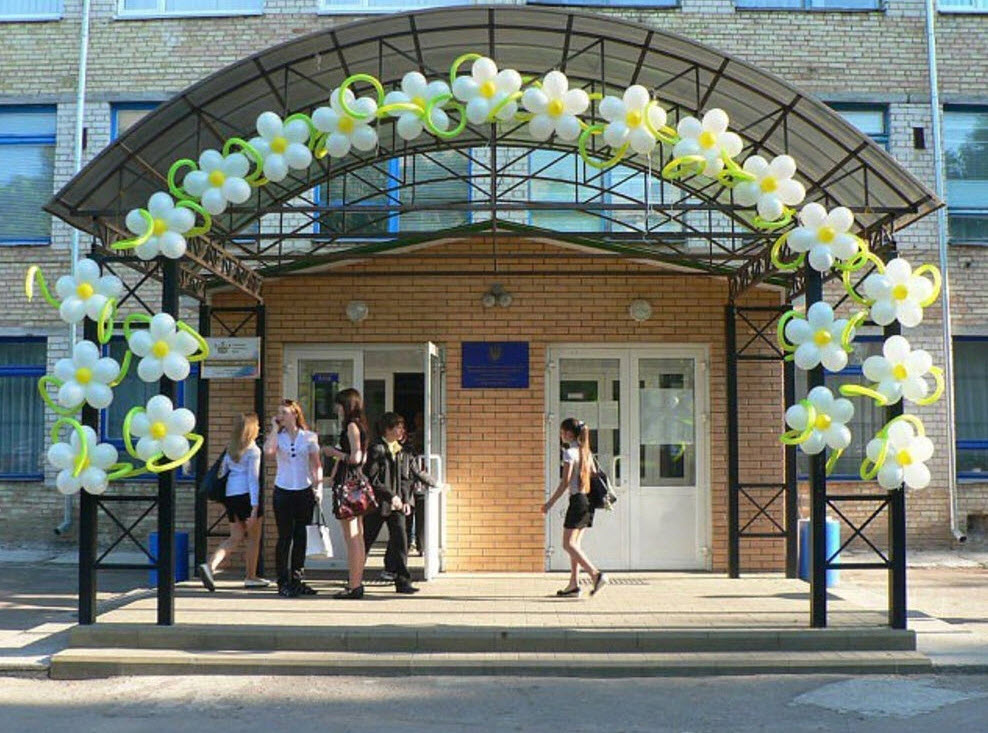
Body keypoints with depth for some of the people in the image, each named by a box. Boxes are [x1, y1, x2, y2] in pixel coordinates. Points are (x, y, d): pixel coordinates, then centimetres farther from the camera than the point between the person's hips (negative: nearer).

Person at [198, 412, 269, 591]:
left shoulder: (231, 448, 13)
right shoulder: (253, 450, -8)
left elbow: (222, 472, 12)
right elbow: (253, 478, -14)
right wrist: (255, 507, -16)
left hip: (230, 495, 7)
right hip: (247, 495, -7)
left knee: (236, 537, 12)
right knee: (253, 537, 8)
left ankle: (210, 565, -9)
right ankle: (251, 577, 15)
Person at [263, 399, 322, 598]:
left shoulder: (309, 437, 5)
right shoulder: (277, 436, 4)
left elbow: (316, 464, 6)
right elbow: (268, 450, -18)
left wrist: (319, 486, -3)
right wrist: (275, 428, -9)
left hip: (305, 491, 1)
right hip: (283, 491, -1)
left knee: (301, 537, 6)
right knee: (285, 537, -1)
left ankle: (297, 580, 14)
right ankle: (283, 582, 3)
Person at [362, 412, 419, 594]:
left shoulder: (397, 449, 12)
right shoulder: (375, 448, -12)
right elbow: (372, 480, -17)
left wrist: (406, 500, 6)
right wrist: (391, 496, -18)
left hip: (396, 504, 6)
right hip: (377, 504, -6)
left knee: (400, 541, -2)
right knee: (366, 541, 6)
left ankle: (402, 582, 1)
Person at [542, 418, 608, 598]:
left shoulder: (569, 452, -11)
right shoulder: (586, 452, 13)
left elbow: (565, 482, -15)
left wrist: (550, 503, -10)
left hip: (577, 500, -9)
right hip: (589, 500, 9)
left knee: (568, 544, -5)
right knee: (574, 543, 12)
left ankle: (596, 574, -16)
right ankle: (574, 584, 11)